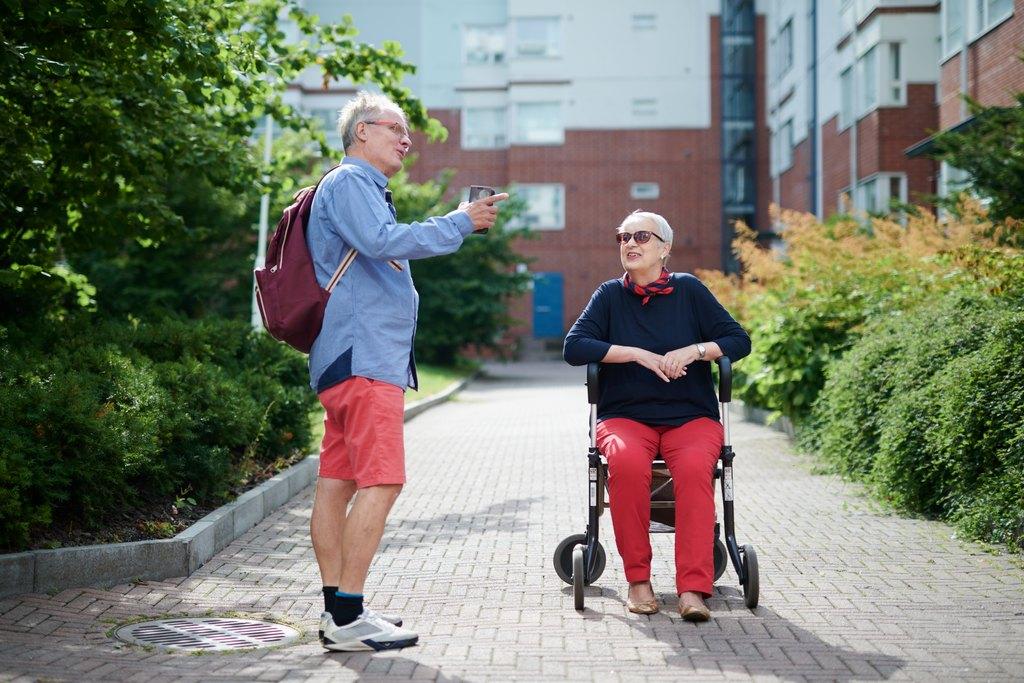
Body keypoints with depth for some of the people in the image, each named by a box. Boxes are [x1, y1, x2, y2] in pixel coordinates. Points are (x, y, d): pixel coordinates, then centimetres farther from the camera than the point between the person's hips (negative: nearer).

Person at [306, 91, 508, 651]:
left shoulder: (364, 188, 26)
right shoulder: (348, 181, -6)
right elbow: (380, 241, -22)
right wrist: (459, 223, -16)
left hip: (362, 358, 11)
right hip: (363, 358, -11)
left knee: (337, 481, 8)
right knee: (382, 482, -14)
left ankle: (336, 608, 11)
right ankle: (347, 617, -13)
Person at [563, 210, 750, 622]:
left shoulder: (688, 290, 7)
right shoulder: (610, 296, 8)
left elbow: (739, 341, 6)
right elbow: (574, 347, -6)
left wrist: (695, 351, -13)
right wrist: (639, 354, -13)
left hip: (691, 416, 0)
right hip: (625, 415, 0)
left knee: (694, 468, -33)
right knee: (627, 462, -34)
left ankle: (693, 588, -35)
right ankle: (638, 580, -22)